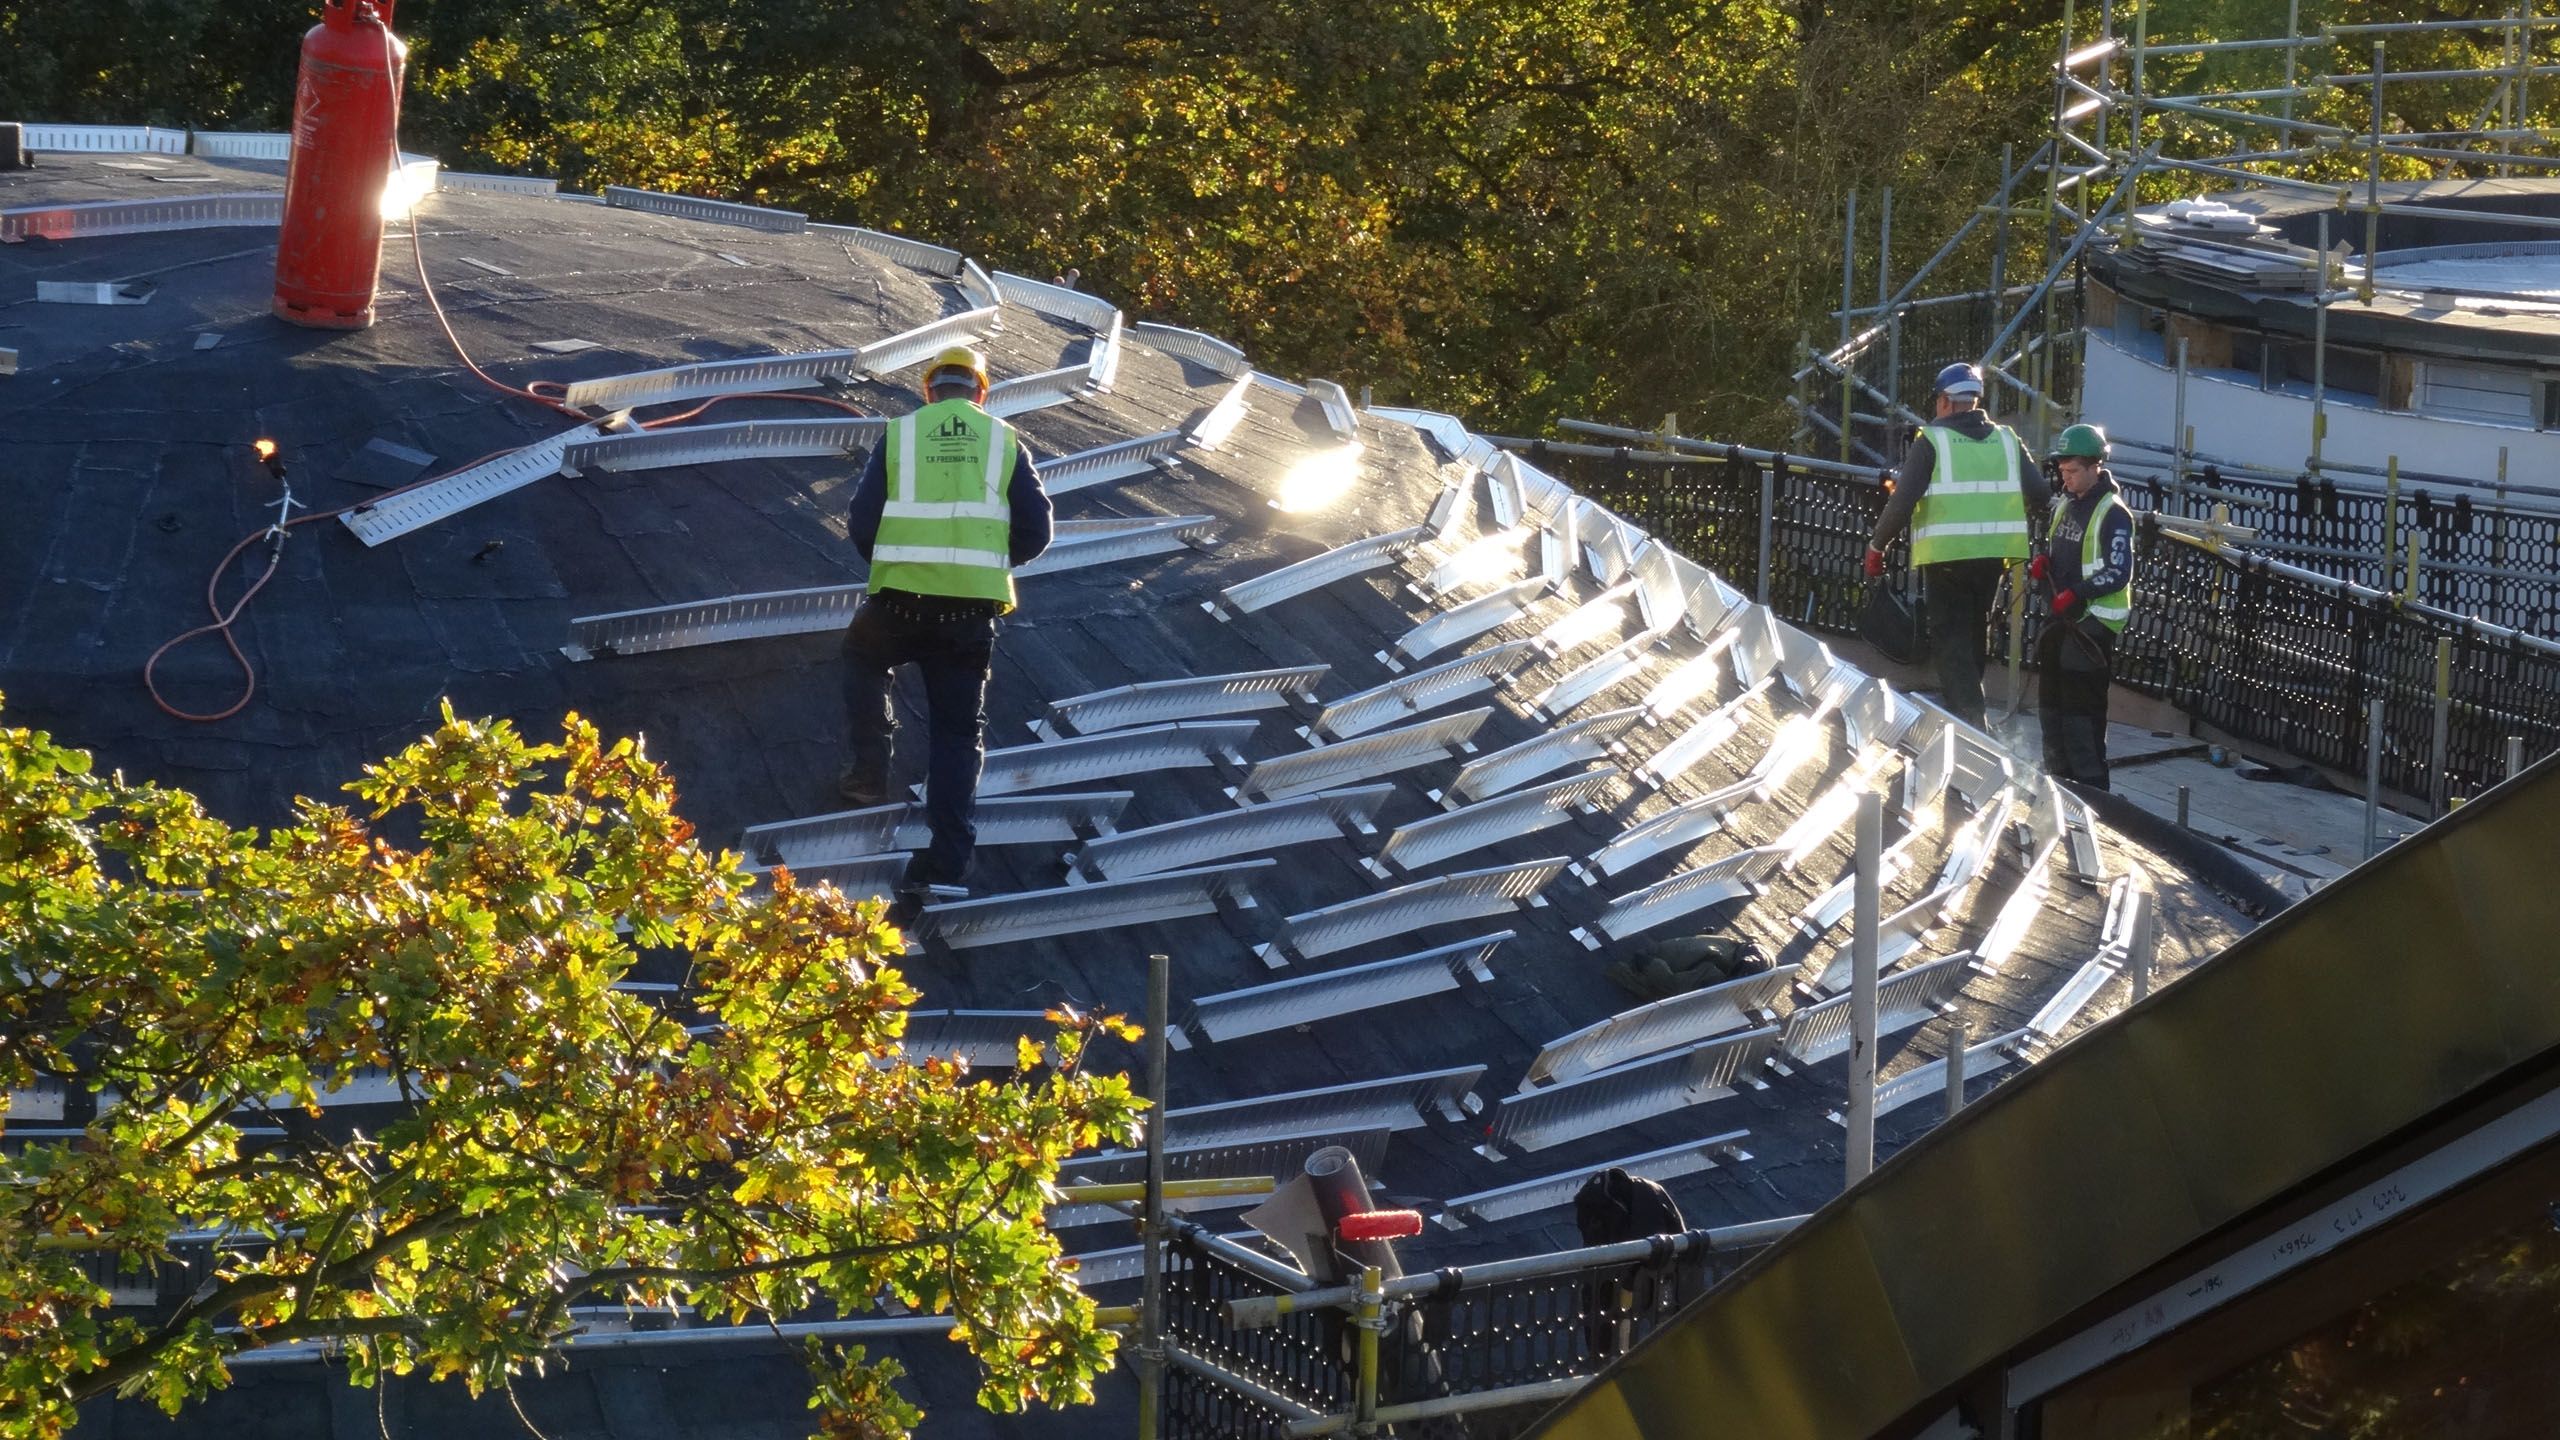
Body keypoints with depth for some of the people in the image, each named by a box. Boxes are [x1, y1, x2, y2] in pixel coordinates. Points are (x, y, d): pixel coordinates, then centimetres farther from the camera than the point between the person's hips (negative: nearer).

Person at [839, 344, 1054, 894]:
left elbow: (860, 525, 3)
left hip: (899, 601, -1)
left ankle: (871, 769, 22)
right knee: (959, 730, 9)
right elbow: (1037, 531, 5)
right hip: (973, 611, 1)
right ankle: (950, 857, 3)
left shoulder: (899, 435, 6)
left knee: (863, 655, 32)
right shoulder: (1005, 442, 9)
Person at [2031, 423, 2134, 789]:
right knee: (2051, 702, 15)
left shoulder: (2112, 514, -14)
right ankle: (2059, 779, 25)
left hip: (2094, 620, -9)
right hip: (2062, 619, 9)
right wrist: (2043, 561, 4)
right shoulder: (2066, 505, 13)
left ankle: (2090, 784, -7)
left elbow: (2119, 574, -19)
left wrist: (2075, 593, -27)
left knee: (2081, 707, -10)